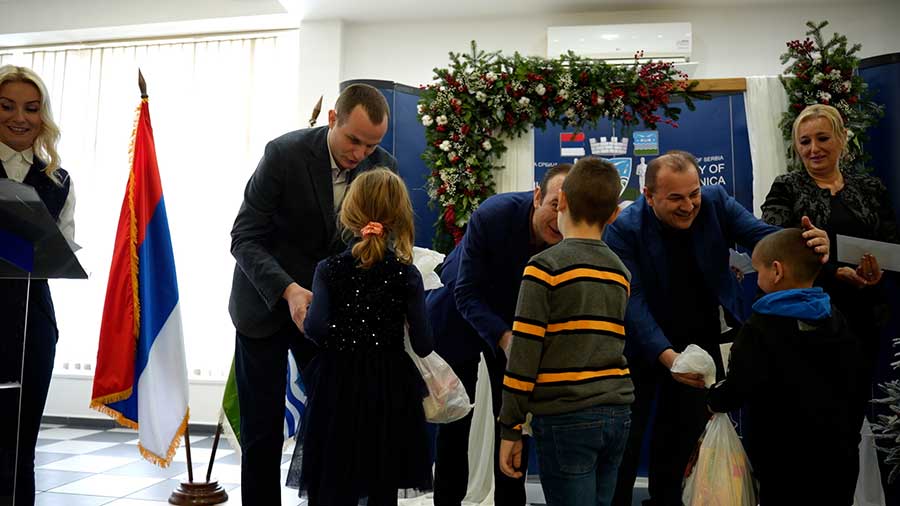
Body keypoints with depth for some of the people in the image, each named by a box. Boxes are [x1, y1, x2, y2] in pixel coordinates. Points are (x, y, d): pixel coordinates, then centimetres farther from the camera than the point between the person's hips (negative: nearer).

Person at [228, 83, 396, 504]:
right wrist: (288, 291, -31)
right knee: (263, 430, 3)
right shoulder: (285, 153, -18)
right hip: (267, 301, -2)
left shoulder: (383, 167, -7)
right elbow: (245, 238, -16)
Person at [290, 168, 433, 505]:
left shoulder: (329, 269, -6)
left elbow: (316, 327, -18)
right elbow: (422, 345, -8)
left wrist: (336, 340, 3)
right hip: (389, 388, 0)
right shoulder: (407, 274, -6)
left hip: (338, 383, 0)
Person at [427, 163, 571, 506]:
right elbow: (467, 293, -27)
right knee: (456, 418, 6)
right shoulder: (492, 215, -32)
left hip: (517, 323, 2)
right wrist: (503, 337, -41)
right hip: (462, 318, -2)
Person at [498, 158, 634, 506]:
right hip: (618, 413, 7)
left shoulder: (545, 266, -10)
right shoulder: (620, 271, 10)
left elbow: (524, 355, -11)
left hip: (567, 418, -6)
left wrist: (510, 428, -6)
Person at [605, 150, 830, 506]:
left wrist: (805, 242, -45)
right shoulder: (623, 229, -23)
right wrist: (666, 355, -42)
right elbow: (632, 300, -28)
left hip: (700, 339, 4)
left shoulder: (716, 202, -12)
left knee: (682, 433, 18)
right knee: (627, 439, 5)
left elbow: (762, 235, -21)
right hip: (643, 346, -3)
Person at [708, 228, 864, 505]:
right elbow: (855, 388, 11)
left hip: (785, 464, -6)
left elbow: (736, 391, -20)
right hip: (839, 461, 6)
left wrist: (715, 397, 3)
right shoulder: (838, 323, 4)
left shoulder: (760, 329, -18)